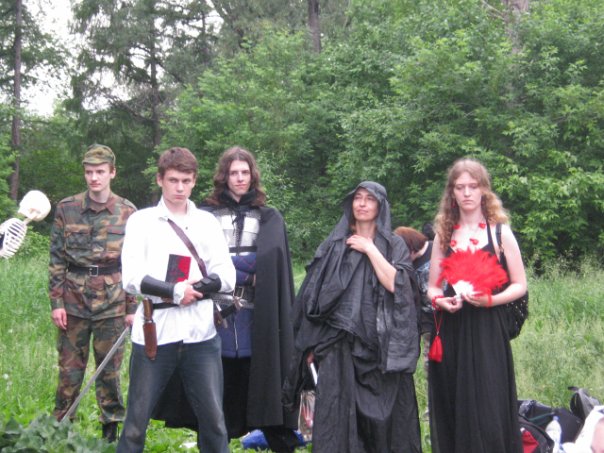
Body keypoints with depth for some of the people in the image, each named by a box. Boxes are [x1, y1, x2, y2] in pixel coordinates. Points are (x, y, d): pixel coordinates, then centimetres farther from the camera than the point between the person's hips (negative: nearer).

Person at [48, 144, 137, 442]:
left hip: (112, 303, 0)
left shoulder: (128, 212, 1)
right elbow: (56, 259, 2)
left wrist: (132, 307, 1)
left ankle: (111, 429, 20)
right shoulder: (67, 209, 1)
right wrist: (56, 302, -3)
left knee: (110, 369, 7)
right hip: (74, 301, 0)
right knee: (69, 368, 6)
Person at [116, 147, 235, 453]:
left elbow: (227, 277, 5)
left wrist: (196, 288, -9)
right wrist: (176, 292, -13)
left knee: (213, 420, 4)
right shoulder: (142, 220, 6)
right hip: (154, 332, -2)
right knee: (137, 421, 4)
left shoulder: (207, 222, 13)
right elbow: (132, 278, -6)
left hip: (200, 334, 2)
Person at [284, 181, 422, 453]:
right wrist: (313, 344, 4)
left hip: (380, 344, -1)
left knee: (383, 413, 0)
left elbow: (395, 284, -10)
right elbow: (315, 293, 9)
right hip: (339, 343, 1)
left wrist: (370, 249, -7)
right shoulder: (334, 243, 11)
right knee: (336, 415, -5)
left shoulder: (394, 245, 8)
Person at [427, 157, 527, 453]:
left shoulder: (499, 232, 3)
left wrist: (490, 299, -15)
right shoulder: (443, 235, 11)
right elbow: (432, 287, 15)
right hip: (450, 331, 3)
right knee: (451, 409, 4)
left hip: (487, 329, -3)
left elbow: (520, 285, 3)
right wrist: (439, 300, -8)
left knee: (487, 409, -7)